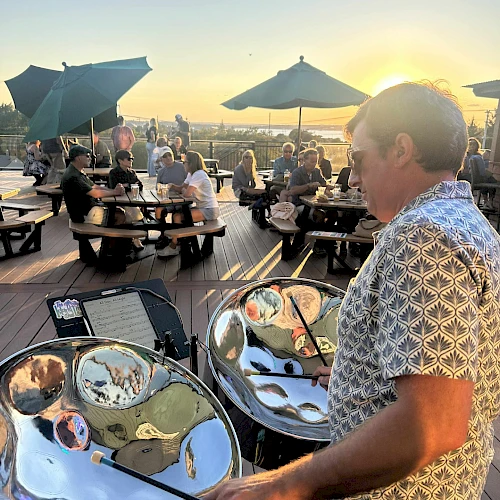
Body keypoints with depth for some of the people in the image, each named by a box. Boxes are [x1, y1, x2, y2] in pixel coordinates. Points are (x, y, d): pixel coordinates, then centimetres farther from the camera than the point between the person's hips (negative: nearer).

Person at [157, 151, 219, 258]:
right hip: (203, 207, 10)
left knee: (177, 217, -15)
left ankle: (173, 248, -3)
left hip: (210, 210, -10)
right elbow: (181, 188, 11)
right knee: (176, 214, 7)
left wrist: (183, 190, -2)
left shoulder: (199, 174, -18)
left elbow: (187, 193, -24)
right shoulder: (191, 174, 14)